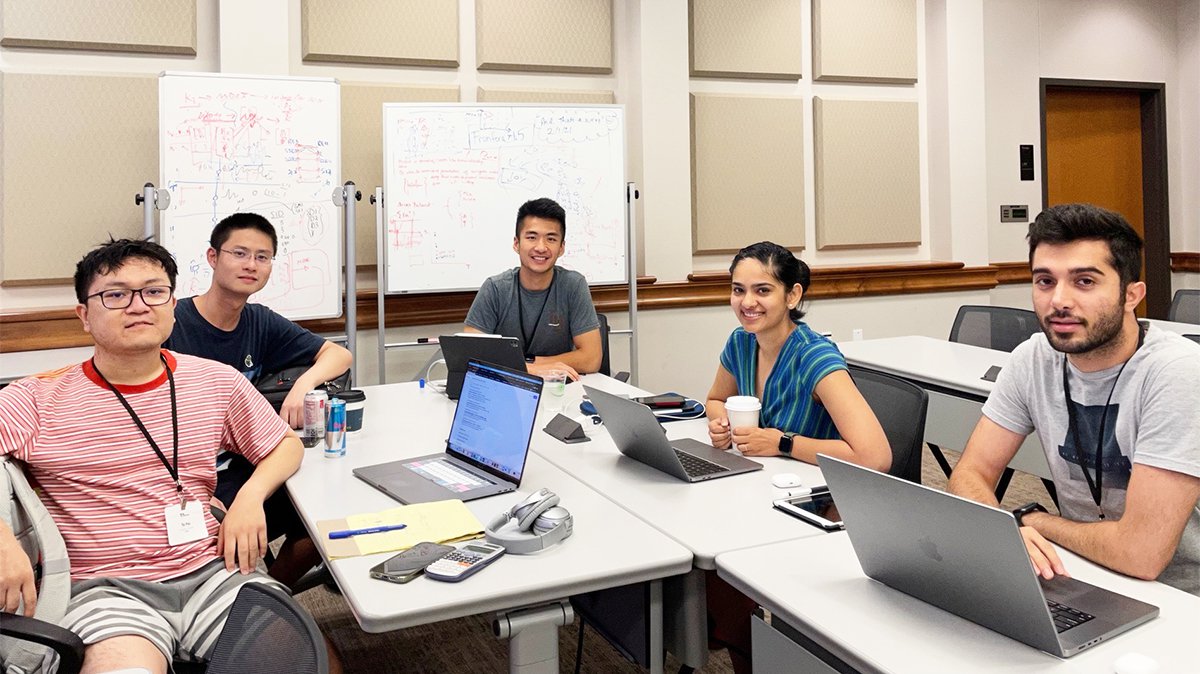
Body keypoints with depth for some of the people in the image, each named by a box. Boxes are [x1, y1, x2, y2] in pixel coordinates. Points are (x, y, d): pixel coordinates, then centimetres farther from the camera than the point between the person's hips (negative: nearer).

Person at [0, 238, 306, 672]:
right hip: (104, 585, -2)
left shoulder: (217, 381, 8)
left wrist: (250, 496, -1)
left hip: (212, 571, 2)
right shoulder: (39, 400, 1)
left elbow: (287, 444, 18)